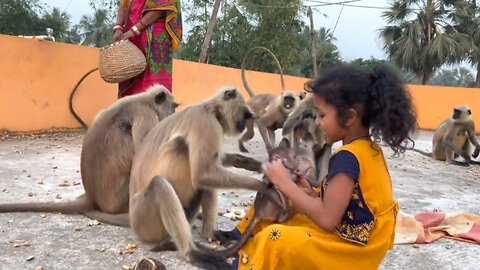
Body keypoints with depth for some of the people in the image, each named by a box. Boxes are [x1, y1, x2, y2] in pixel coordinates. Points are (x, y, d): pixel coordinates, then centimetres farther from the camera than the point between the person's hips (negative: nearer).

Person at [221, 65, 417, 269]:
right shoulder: (368, 150, 6)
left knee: (274, 240, -25)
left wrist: (285, 183, -18)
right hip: (354, 241, 10)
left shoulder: (347, 157, -23)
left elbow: (327, 219, -26)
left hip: (349, 250, -10)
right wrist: (312, 195, -3)